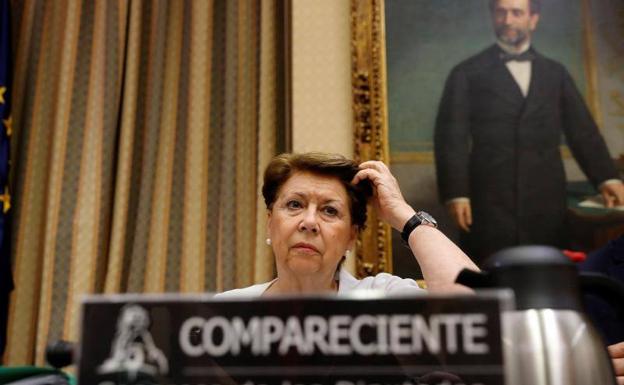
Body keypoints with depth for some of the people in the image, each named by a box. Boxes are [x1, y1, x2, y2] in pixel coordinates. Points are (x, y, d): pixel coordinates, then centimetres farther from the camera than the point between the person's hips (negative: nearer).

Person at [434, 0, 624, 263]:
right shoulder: (467, 73, 7)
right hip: (489, 205, -3)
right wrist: (456, 193, -11)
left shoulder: (556, 74, 17)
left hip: (546, 203, 3)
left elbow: (582, 130, 13)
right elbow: (452, 137, 0)